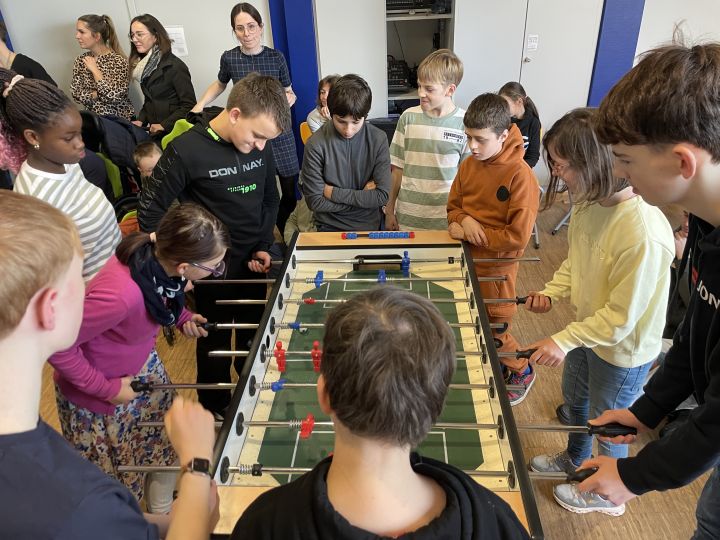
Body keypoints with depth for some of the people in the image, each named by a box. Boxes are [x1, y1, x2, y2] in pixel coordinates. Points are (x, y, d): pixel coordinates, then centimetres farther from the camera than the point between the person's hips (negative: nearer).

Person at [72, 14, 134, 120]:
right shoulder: (81, 61, 6)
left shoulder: (119, 61, -11)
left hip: (120, 118, -4)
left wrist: (95, 70, -15)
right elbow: (76, 94, 3)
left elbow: (113, 97, -19)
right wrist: (96, 94, -12)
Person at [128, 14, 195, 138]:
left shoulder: (174, 66, -12)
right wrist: (141, 120, 2)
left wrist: (164, 125, -17)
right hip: (155, 132, 6)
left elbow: (189, 105, -15)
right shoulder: (144, 65, 10)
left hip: (174, 132, -6)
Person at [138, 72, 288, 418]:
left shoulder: (260, 146, -6)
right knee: (215, 344, 15)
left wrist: (264, 245, 0)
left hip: (253, 265, 5)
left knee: (254, 338, 20)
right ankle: (214, 413, 40)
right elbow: (150, 212, -11)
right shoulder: (186, 150, -20)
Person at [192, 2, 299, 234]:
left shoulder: (276, 57, -3)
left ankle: (278, 233, 29)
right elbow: (220, 84, 20)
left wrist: (290, 98, -14)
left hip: (279, 133, 1)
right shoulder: (229, 58, -1)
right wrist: (199, 105, 7)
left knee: (290, 191, 4)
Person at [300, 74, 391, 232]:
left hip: (368, 226, 1)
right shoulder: (316, 144, -14)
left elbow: (382, 196, -12)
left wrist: (333, 193, -12)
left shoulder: (378, 139, -10)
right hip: (329, 227, 0)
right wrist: (364, 197, -11)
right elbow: (315, 201, -12)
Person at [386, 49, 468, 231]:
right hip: (407, 217, 2)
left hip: (446, 220, -1)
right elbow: (398, 168, 5)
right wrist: (390, 210, 8)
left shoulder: (465, 123, -7)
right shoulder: (409, 117, -1)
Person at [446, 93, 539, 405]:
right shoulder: (468, 166, -3)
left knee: (495, 331, 11)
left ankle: (521, 371, 39)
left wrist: (472, 235, -17)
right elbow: (453, 207, 8)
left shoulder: (520, 175, -21)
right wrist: (464, 221, -14)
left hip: (496, 266, -6)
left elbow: (518, 237, -21)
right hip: (466, 258, 6)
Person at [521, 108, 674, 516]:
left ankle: (605, 494, 48)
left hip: (622, 349, -7)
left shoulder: (644, 234, -37)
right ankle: (574, 459, 60)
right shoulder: (589, 201, -13)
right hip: (587, 328, 7)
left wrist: (565, 340, -27)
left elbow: (621, 317, -28)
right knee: (576, 401, 30)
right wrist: (552, 292, -9)